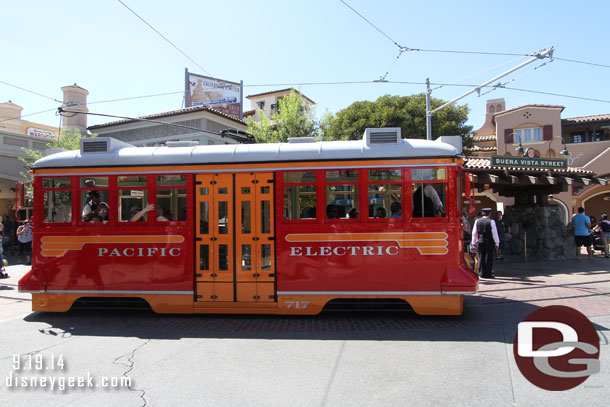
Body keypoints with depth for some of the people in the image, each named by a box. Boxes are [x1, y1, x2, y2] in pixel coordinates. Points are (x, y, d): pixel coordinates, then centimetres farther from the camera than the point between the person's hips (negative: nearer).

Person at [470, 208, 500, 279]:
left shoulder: (477, 221, 3)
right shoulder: (491, 222, -8)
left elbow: (474, 233, 7)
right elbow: (494, 233, -8)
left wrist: (474, 242, 14)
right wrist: (497, 243, 0)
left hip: (480, 242, 3)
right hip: (489, 242, -3)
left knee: (481, 258, 8)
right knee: (489, 258, 2)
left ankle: (482, 273, 10)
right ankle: (488, 273, 4)